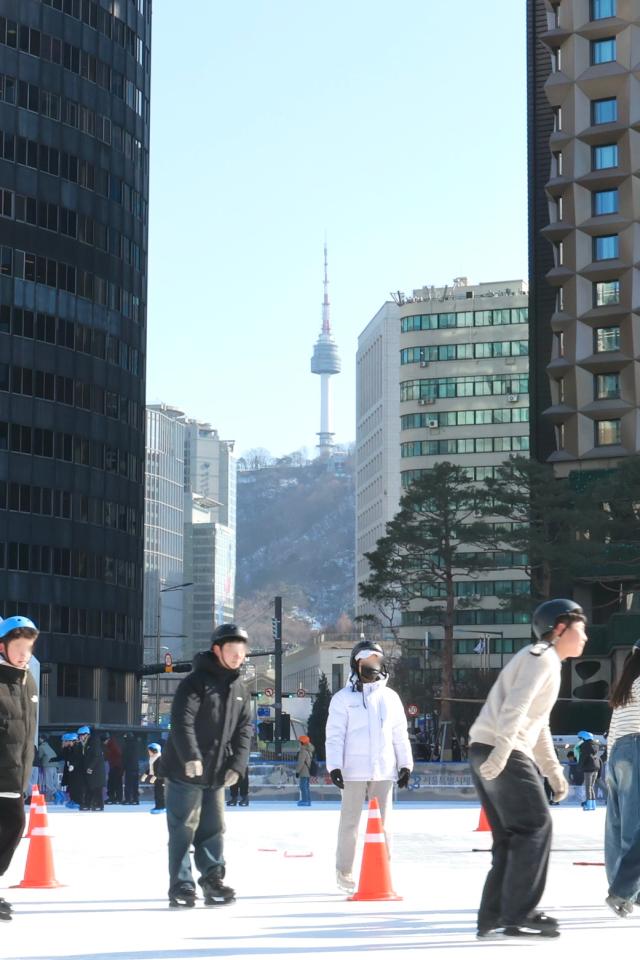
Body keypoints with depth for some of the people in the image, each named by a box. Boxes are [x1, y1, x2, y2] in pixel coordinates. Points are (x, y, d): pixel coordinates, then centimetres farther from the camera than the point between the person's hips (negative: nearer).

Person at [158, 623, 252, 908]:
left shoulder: (239, 689, 13)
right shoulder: (196, 681, -10)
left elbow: (244, 730, 13)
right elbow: (182, 721, -20)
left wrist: (237, 765, 1)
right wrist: (191, 756, -29)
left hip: (217, 775, 6)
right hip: (185, 771, -6)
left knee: (213, 829, 10)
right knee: (183, 829, -3)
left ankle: (213, 881, 17)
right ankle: (182, 887, 1)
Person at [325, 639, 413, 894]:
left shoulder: (390, 697, 12)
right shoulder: (343, 697, 0)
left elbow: (400, 734, 15)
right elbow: (335, 735, -4)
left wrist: (405, 764, 11)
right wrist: (334, 766, -12)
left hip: (384, 770, 3)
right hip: (353, 771, -3)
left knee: (382, 822, 7)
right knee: (350, 822, 2)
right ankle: (344, 872, 10)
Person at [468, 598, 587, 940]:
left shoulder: (546, 662, 26)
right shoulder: (542, 656, -6)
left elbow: (538, 725, 31)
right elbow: (515, 706, -20)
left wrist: (554, 772, 29)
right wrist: (502, 752, -29)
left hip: (487, 752, 10)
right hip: (502, 752, -10)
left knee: (512, 835, 12)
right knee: (535, 827, -8)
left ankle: (492, 917, 12)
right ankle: (518, 915, -9)